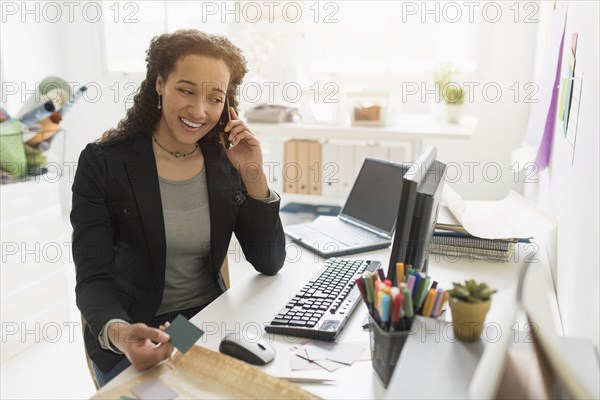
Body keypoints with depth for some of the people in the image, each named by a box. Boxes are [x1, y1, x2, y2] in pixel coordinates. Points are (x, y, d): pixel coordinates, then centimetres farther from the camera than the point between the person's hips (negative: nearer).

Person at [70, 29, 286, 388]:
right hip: (134, 340, -3)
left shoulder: (226, 164, -2)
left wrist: (254, 177, -15)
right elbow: (93, 281, -14)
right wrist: (118, 333, -36)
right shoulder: (103, 163, -11)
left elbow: (269, 263, -5)